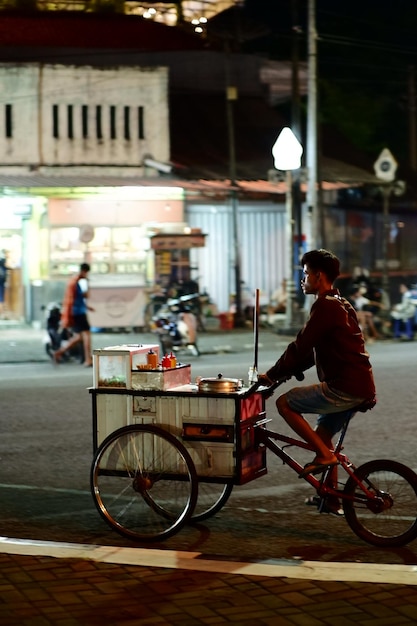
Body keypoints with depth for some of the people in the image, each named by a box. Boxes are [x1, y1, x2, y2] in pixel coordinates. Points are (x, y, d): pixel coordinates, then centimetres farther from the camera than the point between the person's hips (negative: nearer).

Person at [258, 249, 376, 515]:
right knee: (323, 434, 22)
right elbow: (311, 351, 23)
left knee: (285, 403, -4)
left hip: (345, 388, -10)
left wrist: (271, 375, -3)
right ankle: (331, 499, 27)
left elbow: (301, 347, -14)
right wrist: (283, 372, 17)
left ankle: (324, 454, -3)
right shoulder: (339, 304, 21)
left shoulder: (326, 306, -12)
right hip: (361, 387, 10)